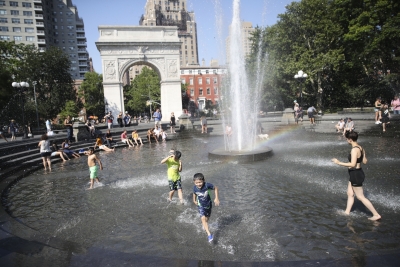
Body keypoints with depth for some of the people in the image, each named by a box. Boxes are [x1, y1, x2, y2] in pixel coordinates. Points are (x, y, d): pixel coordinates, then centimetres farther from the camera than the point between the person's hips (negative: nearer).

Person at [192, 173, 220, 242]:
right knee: (203, 219, -18)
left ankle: (204, 225, 54)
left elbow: (215, 188, -14)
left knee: (207, 218, 21)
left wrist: (216, 198, -15)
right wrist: (194, 200, 15)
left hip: (208, 204, 1)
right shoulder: (195, 188, -23)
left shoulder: (207, 185, -31)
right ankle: (209, 234, -14)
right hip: (201, 205, -1)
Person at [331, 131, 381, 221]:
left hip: (355, 174, -10)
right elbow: (364, 161, 11)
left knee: (360, 197, 2)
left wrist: (339, 163, -24)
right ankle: (347, 212, 28)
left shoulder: (354, 150, -23)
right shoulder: (360, 148, 5)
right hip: (357, 173, 10)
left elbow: (353, 164, -29)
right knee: (350, 194, 18)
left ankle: (376, 215, 10)